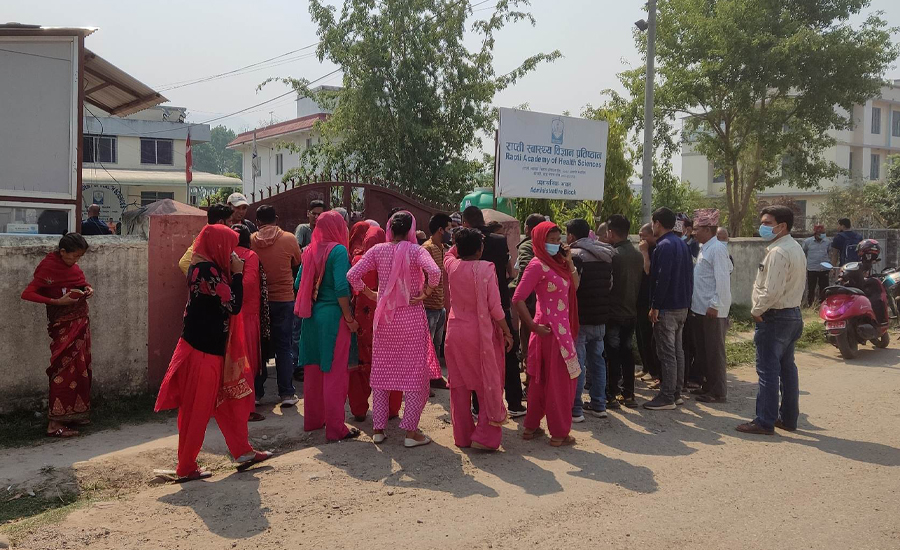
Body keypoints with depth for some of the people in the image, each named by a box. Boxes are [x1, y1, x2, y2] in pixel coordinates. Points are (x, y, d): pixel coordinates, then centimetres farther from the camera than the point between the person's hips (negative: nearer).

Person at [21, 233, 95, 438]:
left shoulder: (71, 265, 6)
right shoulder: (49, 268, -16)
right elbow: (27, 293, -21)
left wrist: (87, 289, 2)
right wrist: (57, 301, -26)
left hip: (80, 321, 8)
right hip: (64, 325, -8)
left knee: (81, 368, 12)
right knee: (65, 370, -8)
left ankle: (76, 414, 23)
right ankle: (55, 423, -4)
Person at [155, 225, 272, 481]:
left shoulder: (201, 267, 10)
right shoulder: (208, 270, -20)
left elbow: (222, 303, 14)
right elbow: (234, 305, -22)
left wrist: (231, 273, 7)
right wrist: (237, 273, -12)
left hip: (210, 347, 10)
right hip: (204, 350, -10)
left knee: (228, 402, 15)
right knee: (197, 409, 1)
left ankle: (243, 452, 25)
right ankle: (186, 467, 13)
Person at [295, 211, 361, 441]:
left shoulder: (310, 251, 7)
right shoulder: (338, 250, -12)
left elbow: (300, 283, 9)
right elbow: (341, 288, -18)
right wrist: (350, 319, -12)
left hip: (312, 316, 7)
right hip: (333, 316, -7)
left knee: (313, 369, 16)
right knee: (335, 373, 0)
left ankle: (312, 419, 28)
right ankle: (335, 428, 5)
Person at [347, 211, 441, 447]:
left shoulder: (378, 250, -1)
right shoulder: (415, 250, -9)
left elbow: (352, 275, -5)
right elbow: (434, 272, -26)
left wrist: (369, 293, 6)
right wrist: (425, 293, -11)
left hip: (385, 318, 3)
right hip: (412, 318, -3)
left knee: (381, 372, 14)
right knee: (415, 373, 6)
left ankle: (378, 428, 19)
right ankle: (410, 431, 6)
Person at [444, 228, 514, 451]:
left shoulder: (452, 265, -2)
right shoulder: (486, 269, -14)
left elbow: (449, 254, 25)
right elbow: (495, 307, -13)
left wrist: (460, 243, 18)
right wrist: (506, 331, -4)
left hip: (455, 331, 5)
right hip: (481, 333, -4)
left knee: (459, 386, 13)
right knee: (488, 384, 7)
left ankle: (462, 436, 21)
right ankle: (484, 436, 4)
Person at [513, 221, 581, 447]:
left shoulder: (556, 263, 11)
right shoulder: (537, 265, -14)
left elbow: (574, 288, 11)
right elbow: (518, 298, -19)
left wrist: (569, 262, 2)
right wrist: (534, 326, -15)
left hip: (562, 328, 8)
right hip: (550, 329, -8)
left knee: (542, 379, 15)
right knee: (558, 381, 1)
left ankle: (531, 427, 25)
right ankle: (559, 433, 12)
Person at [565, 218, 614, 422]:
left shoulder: (575, 255, -14)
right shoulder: (606, 256, 12)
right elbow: (610, 284, 16)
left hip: (580, 318, -8)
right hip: (601, 317, 8)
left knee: (576, 363, -3)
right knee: (597, 360, 17)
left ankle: (575, 409, 0)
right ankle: (599, 403, 24)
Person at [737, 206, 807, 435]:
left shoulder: (777, 252, -20)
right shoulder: (796, 249, 13)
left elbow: (772, 290, -26)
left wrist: (757, 310, -12)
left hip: (774, 318, -10)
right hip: (793, 314, 10)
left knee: (768, 371, -5)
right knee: (787, 368, 16)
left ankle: (765, 422, 0)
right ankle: (788, 418, 24)